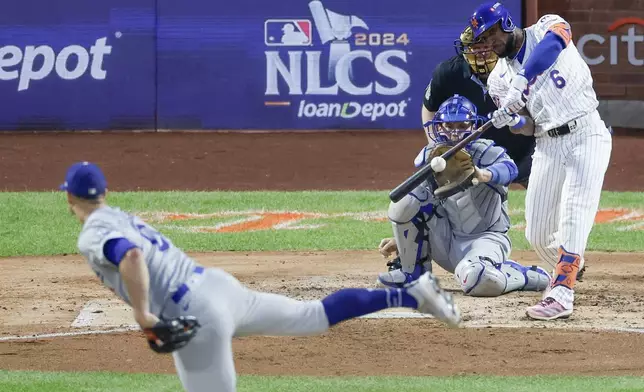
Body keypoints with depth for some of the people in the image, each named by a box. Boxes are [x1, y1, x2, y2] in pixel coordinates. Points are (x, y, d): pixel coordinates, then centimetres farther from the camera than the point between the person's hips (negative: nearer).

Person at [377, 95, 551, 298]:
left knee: (477, 279, -39)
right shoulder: (430, 156, 3)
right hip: (446, 241, 5)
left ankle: (526, 276, -5)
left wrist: (483, 175, -61)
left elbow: (509, 169, -38)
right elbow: (422, 207, 14)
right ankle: (412, 271, -1)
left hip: (485, 237, -5)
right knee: (405, 201, -15)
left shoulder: (484, 151, -13)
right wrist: (400, 239, 5)